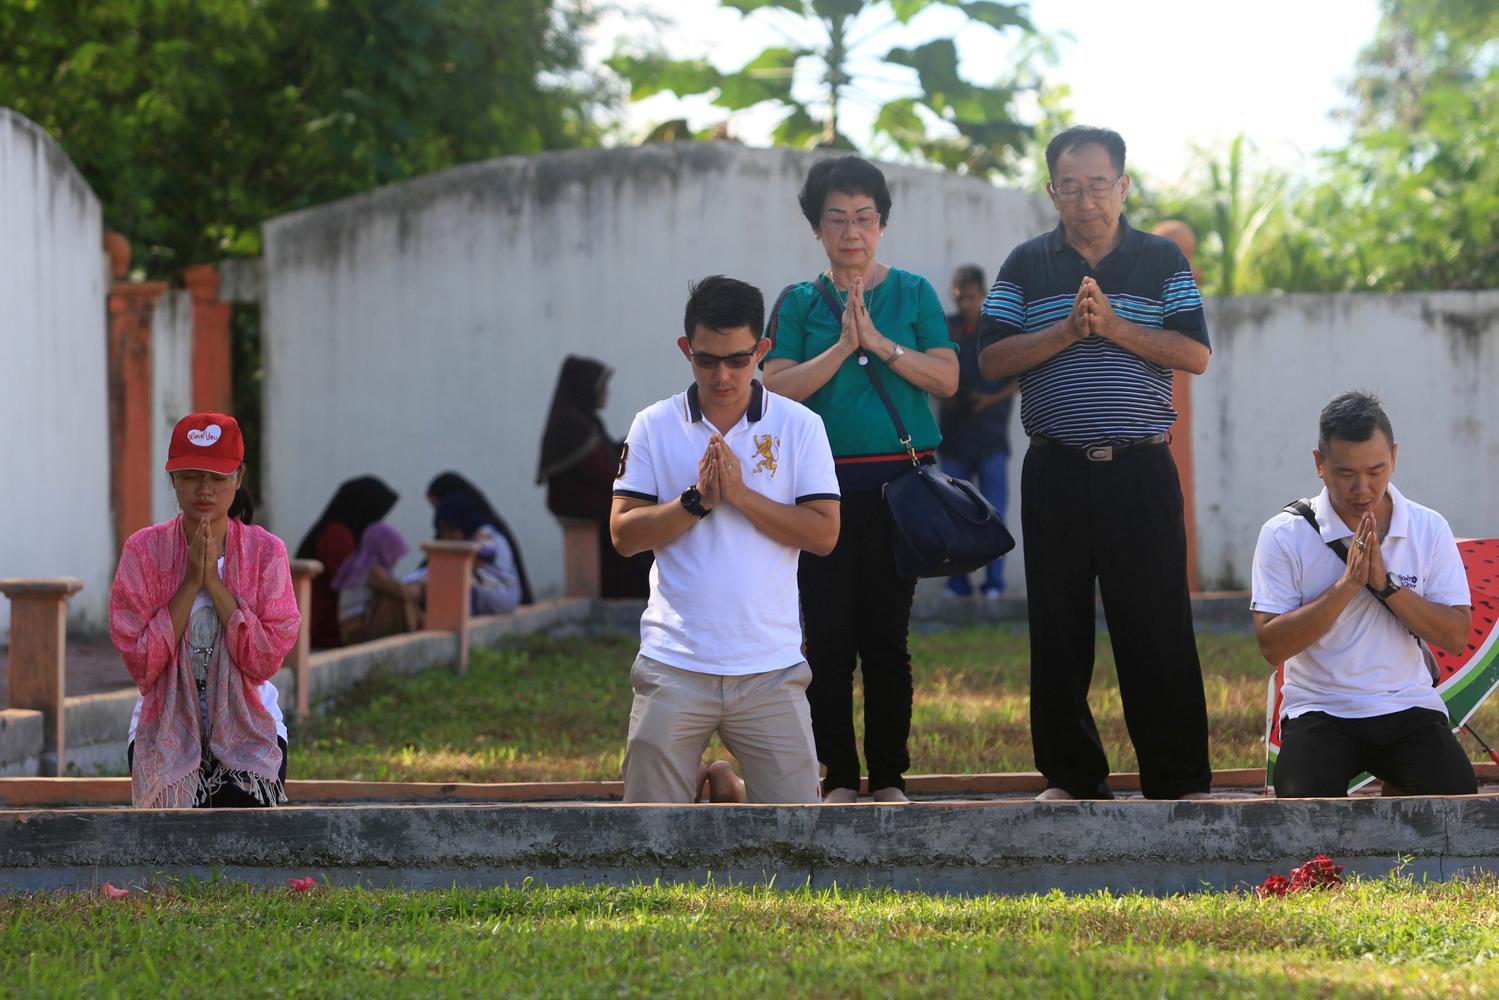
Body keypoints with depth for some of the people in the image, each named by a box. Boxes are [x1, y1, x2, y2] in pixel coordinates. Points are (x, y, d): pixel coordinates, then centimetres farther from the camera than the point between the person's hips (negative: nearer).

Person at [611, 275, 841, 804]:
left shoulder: (799, 426, 3)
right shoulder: (654, 426, 4)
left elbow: (824, 532, -5)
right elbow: (624, 533, -1)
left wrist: (740, 494, -13)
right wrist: (698, 500, -14)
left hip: (770, 668, 0)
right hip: (674, 666, 0)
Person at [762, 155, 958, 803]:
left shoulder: (912, 294, 9)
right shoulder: (798, 303, 9)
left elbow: (946, 378, -1)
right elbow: (778, 389, -2)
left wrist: (879, 342, -11)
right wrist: (843, 346, -12)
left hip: (899, 482, 0)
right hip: (822, 486, 0)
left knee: (887, 638, 0)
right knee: (830, 639, -1)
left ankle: (889, 776, 7)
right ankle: (839, 778, 6)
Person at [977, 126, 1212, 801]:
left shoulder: (1161, 261, 7)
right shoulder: (1027, 265, 9)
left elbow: (1195, 354, -3)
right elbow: (992, 358, 0)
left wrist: (1113, 325, -12)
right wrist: (1069, 329, -12)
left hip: (1141, 468, -2)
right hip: (1055, 469, 2)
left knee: (1157, 627, -4)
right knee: (1058, 630, 4)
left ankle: (1179, 778, 0)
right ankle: (1071, 775, 13)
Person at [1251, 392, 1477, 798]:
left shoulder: (1429, 529, 4)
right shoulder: (1284, 535, -3)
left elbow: (1456, 635, -1)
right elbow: (1272, 645, -10)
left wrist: (1386, 584, -14)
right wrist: (1347, 585, -17)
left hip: (1409, 707, 2)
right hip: (1319, 712, -2)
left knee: (1457, 795, -24)